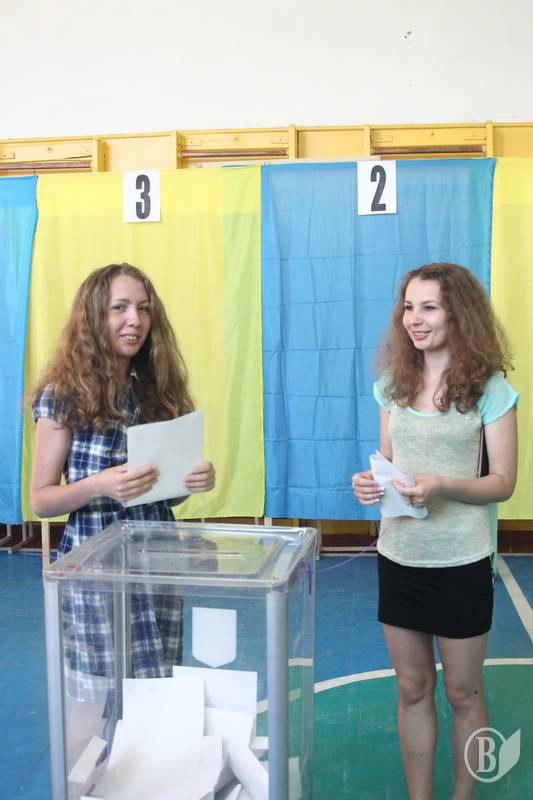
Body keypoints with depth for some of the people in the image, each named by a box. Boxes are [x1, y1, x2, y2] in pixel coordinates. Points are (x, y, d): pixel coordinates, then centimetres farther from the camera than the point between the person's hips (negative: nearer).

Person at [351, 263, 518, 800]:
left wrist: (441, 485, -26)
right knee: (412, 689, 16)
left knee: (462, 692, 14)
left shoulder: (489, 388, -10)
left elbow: (503, 482, -9)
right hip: (398, 557, 4)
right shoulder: (392, 384, 2)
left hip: (460, 562, -3)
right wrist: (371, 483, -13)